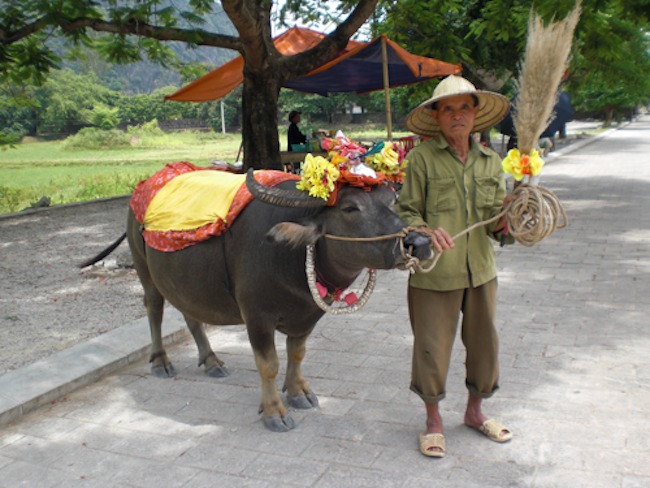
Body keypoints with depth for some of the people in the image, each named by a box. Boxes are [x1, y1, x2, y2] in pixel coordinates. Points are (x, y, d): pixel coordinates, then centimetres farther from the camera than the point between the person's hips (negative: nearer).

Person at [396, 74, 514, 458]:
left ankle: (475, 411, 38)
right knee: (432, 345, 4)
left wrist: (503, 224, -10)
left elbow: (498, 213, 13)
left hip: (481, 269, 5)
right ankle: (434, 420, 27)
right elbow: (406, 211, -6)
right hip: (433, 272, -4)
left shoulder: (490, 161, 8)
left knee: (483, 341, 14)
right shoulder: (422, 157, -6)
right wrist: (426, 232, -25)